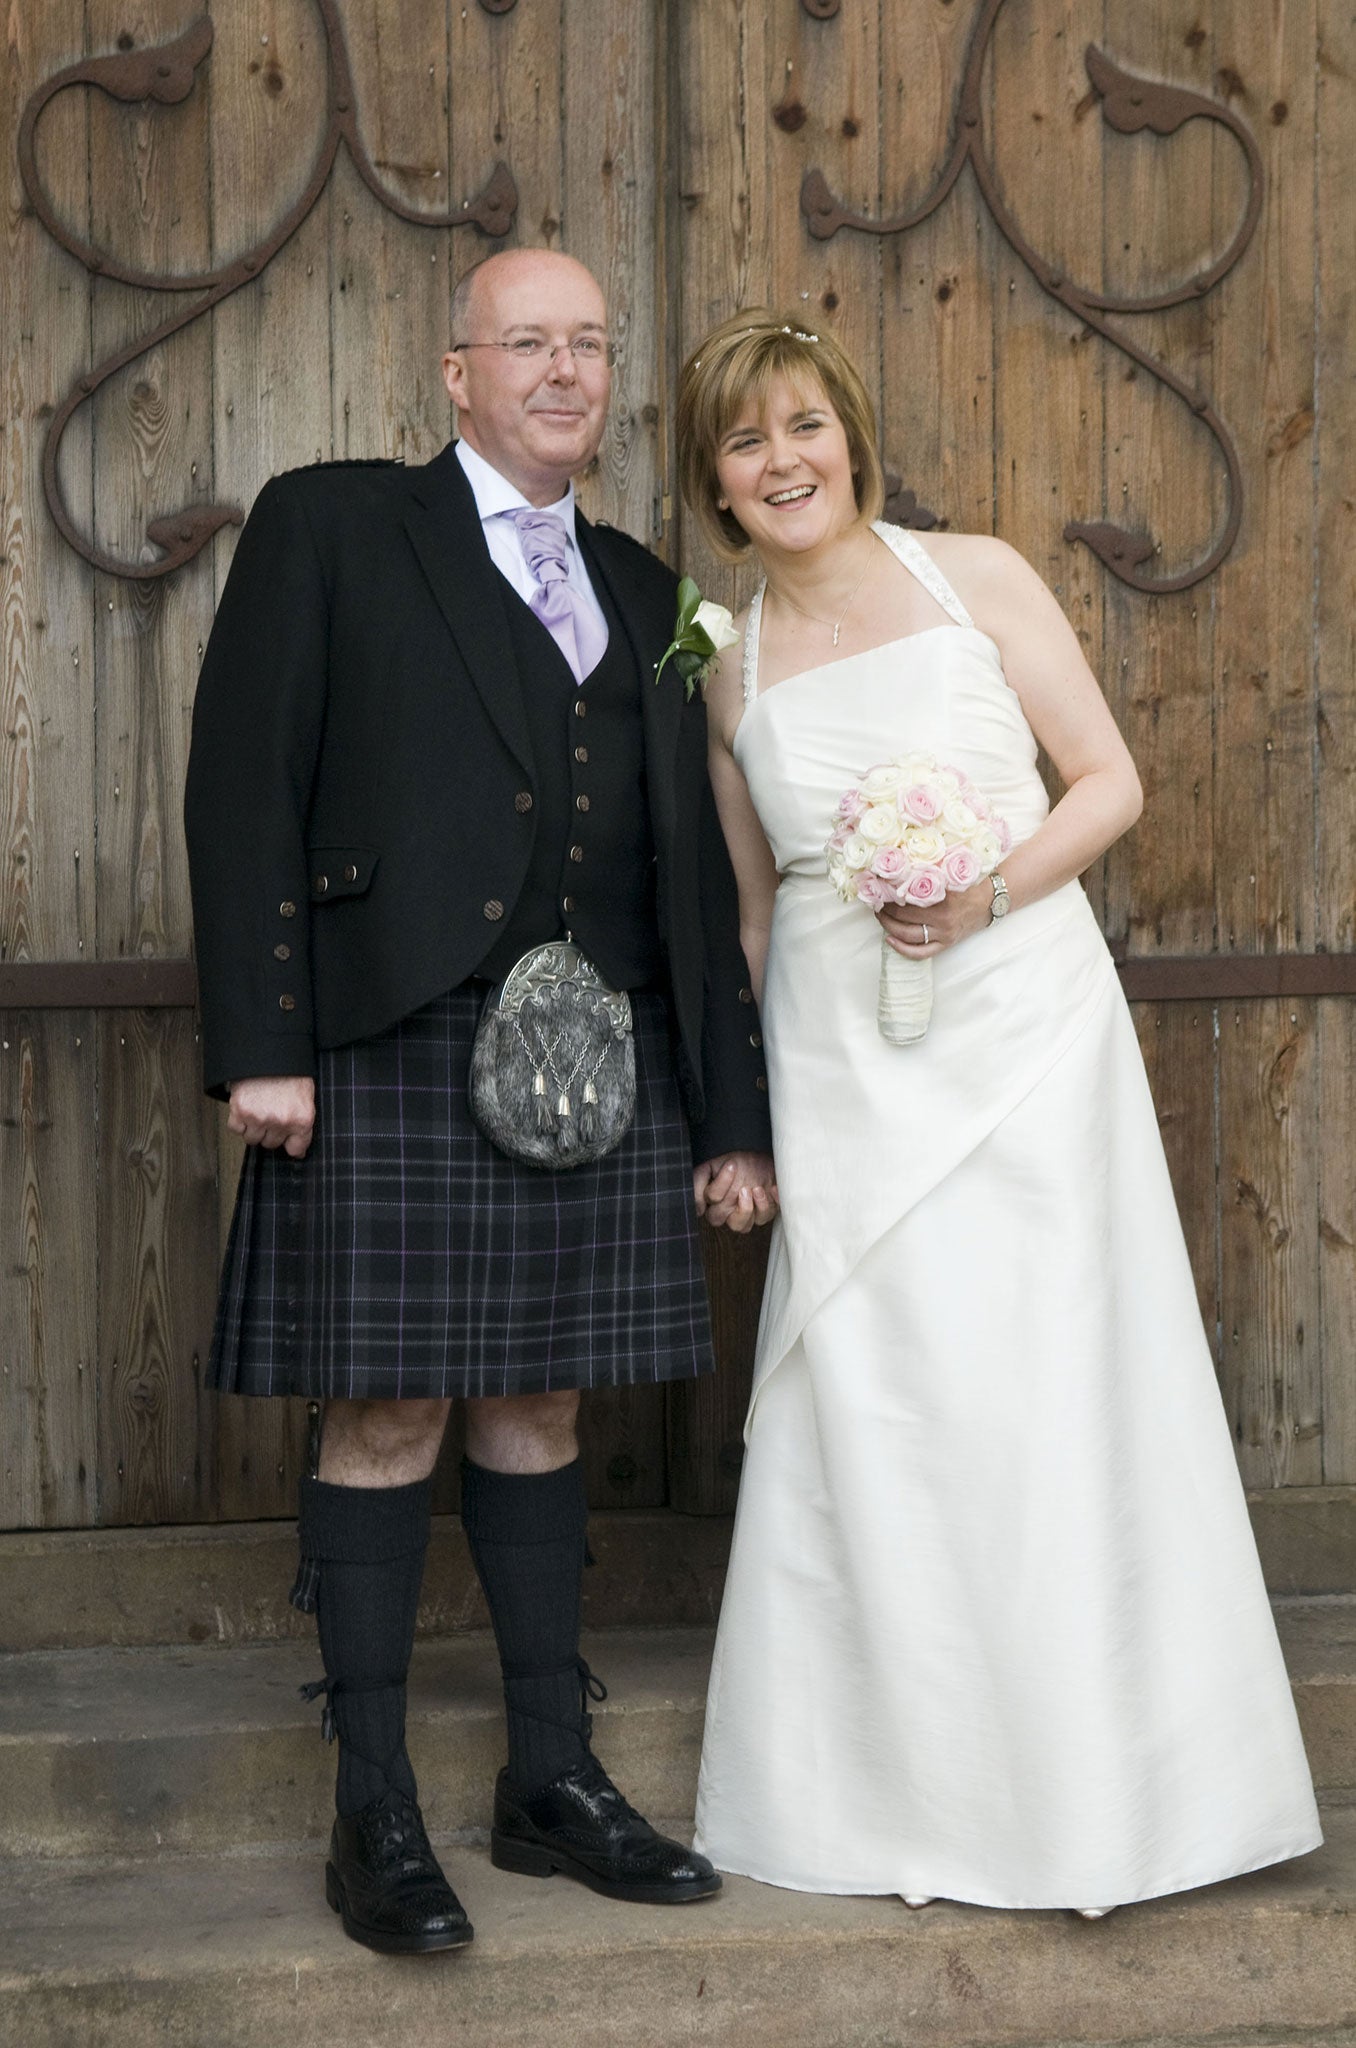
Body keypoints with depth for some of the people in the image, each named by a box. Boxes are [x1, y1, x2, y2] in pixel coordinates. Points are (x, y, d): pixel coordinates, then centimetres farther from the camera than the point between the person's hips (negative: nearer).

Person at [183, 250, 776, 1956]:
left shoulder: (640, 590, 19)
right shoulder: (329, 528, 3)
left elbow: (691, 864, 17)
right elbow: (244, 789, -4)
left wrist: (730, 1110, 13)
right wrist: (259, 1044, -13)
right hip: (394, 1055, -5)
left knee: (542, 1411, 10)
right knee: (386, 1420, -1)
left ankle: (553, 1780, 19)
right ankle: (374, 1817, 7)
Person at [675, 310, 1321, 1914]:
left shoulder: (973, 576, 1)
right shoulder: (730, 663, 8)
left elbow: (1110, 778, 1)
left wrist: (993, 890, -16)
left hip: (1022, 1019, -2)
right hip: (844, 1060, 2)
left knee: (1052, 1391, -1)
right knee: (869, 1407, 1)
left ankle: (1087, 1787, 12)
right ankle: (911, 1794, 14)